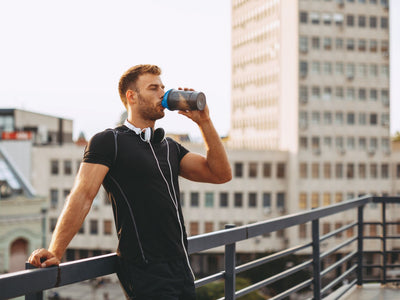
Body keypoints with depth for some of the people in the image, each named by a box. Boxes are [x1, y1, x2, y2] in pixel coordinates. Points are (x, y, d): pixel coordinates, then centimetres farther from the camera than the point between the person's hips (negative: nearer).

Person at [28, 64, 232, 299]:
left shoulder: (170, 147, 17)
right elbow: (83, 195, -15)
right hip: (145, 271, -7)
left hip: (181, 268, 7)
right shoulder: (109, 141, -3)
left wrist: (204, 121, 1)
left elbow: (221, 174, 8)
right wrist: (55, 252, -26)